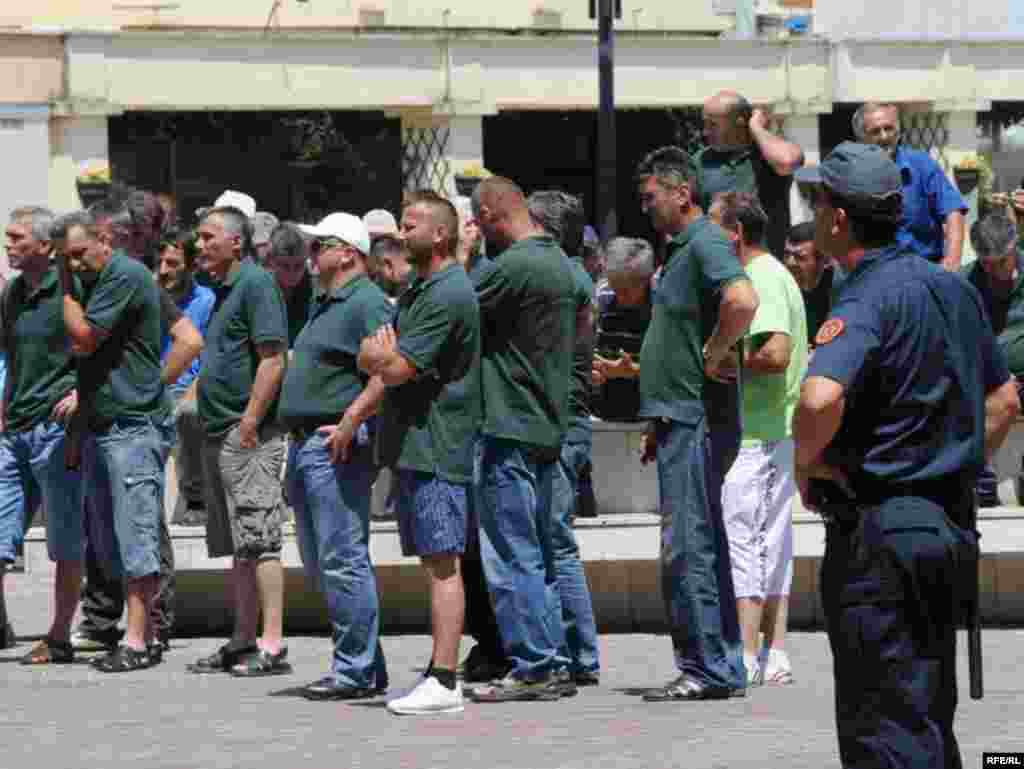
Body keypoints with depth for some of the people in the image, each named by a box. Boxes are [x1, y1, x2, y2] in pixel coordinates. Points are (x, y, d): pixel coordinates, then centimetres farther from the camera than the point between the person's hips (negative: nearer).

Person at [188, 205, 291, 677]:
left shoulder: (255, 283, -11)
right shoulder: (223, 289, 18)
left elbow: (272, 358, -19)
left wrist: (250, 421, -21)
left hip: (248, 432, -10)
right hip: (218, 433, 10)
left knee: (258, 539, -11)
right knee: (237, 545, 12)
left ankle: (272, 646, -11)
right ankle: (243, 640, 17)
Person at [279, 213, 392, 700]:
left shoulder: (367, 303, -11)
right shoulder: (325, 307, 22)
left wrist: (350, 421, -26)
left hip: (337, 445, -11)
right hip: (305, 444, 11)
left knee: (342, 559, -10)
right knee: (318, 562, 12)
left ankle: (356, 670, -7)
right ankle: (365, 666, 17)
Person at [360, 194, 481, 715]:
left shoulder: (448, 295, -14)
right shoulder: (418, 292, 20)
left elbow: (397, 369, -18)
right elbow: (369, 359, 19)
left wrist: (382, 356, 4)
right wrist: (381, 352, -3)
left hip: (436, 450, -10)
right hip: (412, 448, 10)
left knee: (442, 564, -11)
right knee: (433, 563, 11)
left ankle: (443, 682, -13)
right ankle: (441, 671, 16)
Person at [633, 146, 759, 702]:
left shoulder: (706, 244, -13)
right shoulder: (680, 249, 20)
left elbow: (742, 300, -34)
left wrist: (713, 358, -21)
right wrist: (658, 423, 25)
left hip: (696, 422, -11)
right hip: (681, 421, 11)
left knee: (687, 546, -10)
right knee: (702, 546, 12)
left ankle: (707, 669, -7)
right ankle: (723, 669, 16)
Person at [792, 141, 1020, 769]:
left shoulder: (868, 299, -17)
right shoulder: (953, 288, 11)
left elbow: (821, 397, -35)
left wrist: (808, 461, -16)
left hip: (880, 531, -9)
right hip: (951, 524, 9)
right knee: (930, 717, 18)